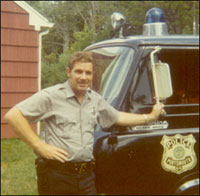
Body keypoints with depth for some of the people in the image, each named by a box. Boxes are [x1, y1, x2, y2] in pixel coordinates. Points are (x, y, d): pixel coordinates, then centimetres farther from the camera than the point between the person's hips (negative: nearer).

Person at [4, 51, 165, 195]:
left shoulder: (95, 99, 13)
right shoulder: (51, 96, -9)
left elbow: (117, 117, 29)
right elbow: (12, 116, -15)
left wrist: (151, 117, 27)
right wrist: (40, 146, -17)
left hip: (87, 176, 6)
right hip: (57, 177, -5)